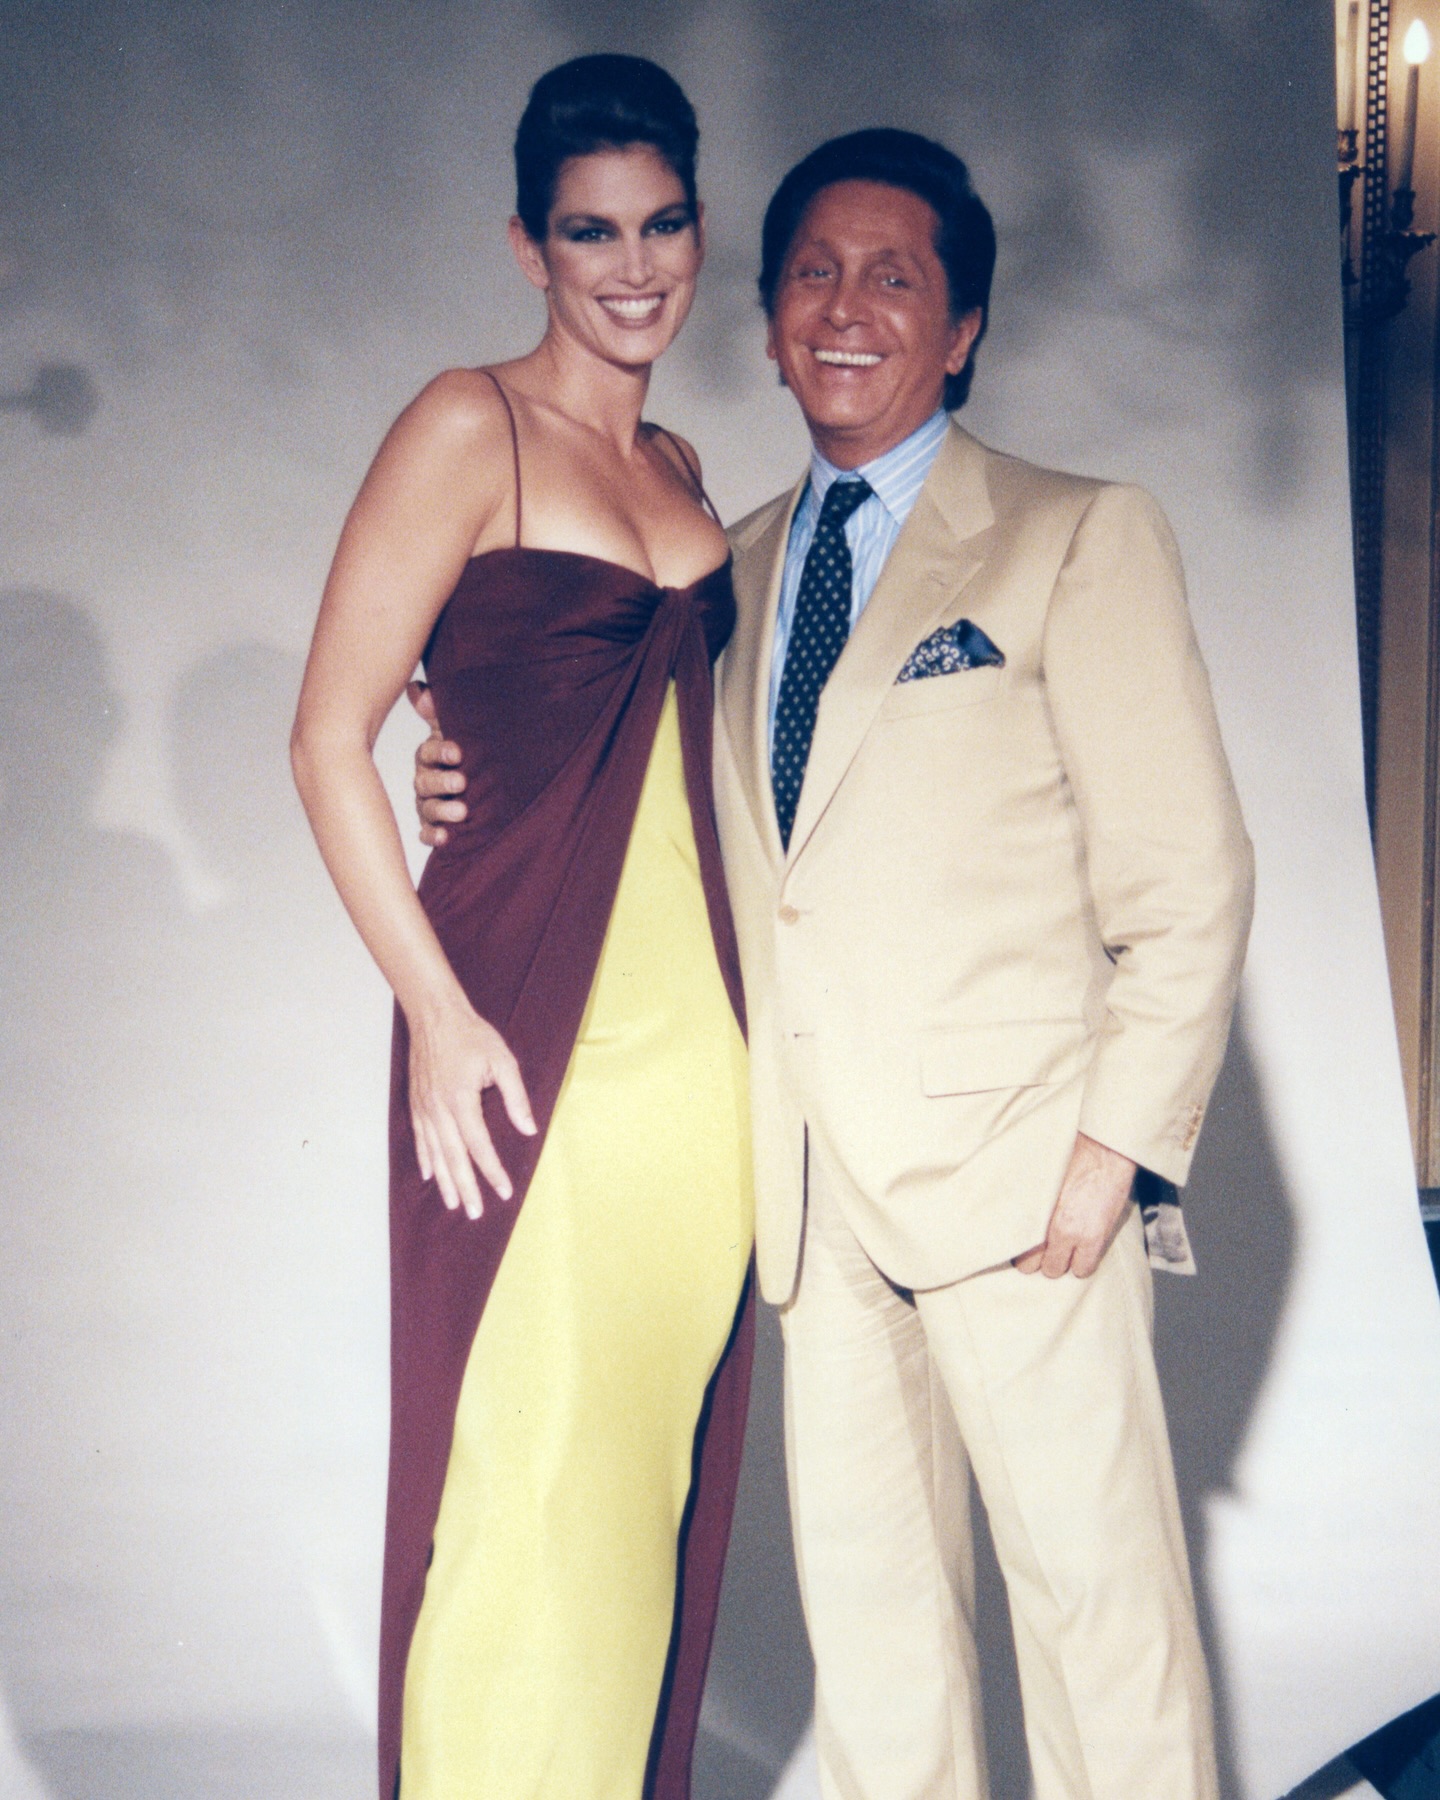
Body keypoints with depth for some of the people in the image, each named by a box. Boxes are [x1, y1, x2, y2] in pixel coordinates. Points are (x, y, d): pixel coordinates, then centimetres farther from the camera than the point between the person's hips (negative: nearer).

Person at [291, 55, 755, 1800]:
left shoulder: (679, 467, 16)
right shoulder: (468, 429, -4)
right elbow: (330, 741, -8)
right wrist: (437, 1012, -15)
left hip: (699, 1039, 6)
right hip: (530, 1031, -6)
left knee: (657, 1477, 12)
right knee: (525, 1481, -2)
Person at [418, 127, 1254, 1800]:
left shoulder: (1080, 536, 2)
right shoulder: (734, 571, 16)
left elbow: (1187, 878, -3)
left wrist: (1121, 1138, -12)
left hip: (1011, 1163, -4)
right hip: (817, 1177, 5)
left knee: (1093, 1582, 0)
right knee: (865, 1599, 10)